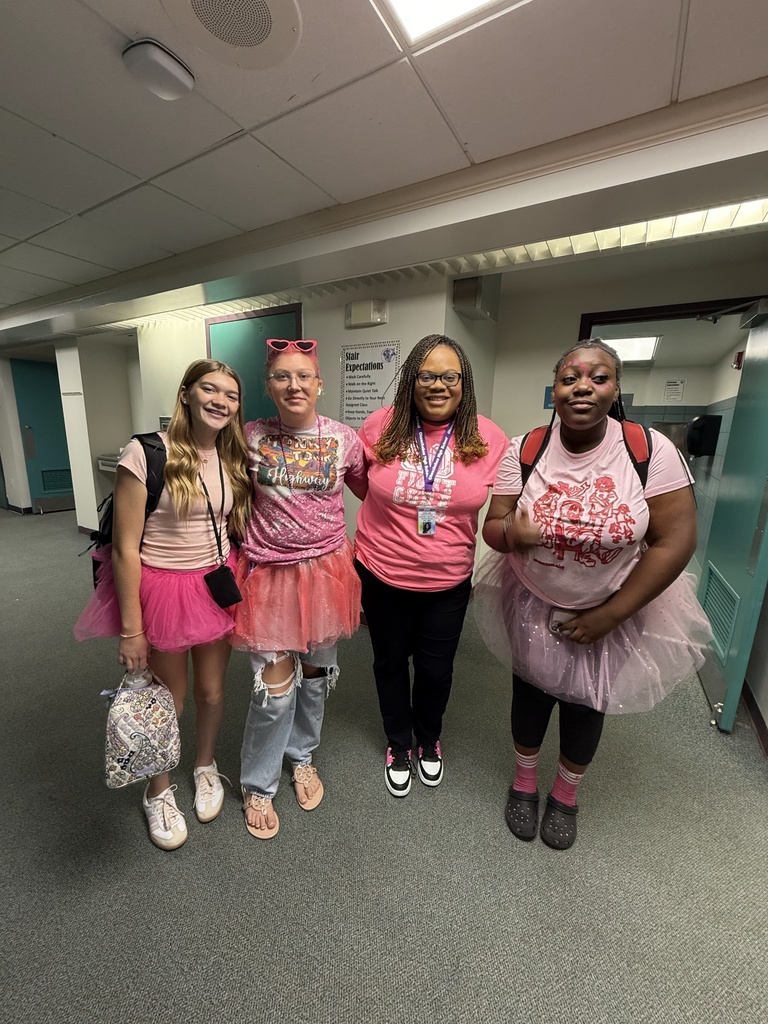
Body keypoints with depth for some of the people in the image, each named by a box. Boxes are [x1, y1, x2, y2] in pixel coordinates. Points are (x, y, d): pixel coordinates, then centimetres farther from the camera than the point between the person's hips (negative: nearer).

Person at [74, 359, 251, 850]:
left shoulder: (234, 458, 1)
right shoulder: (146, 453, -16)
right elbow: (125, 548, -14)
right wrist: (131, 629, -11)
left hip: (216, 584, 4)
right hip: (161, 587, -4)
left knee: (212, 690, 18)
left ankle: (206, 766, 50)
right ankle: (159, 792, 45)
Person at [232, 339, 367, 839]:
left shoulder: (344, 439, -4)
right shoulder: (251, 437, -3)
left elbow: (369, 491, 9)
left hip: (325, 569, 2)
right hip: (269, 571, -1)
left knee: (316, 674, 17)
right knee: (274, 685, 3)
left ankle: (302, 756, 47)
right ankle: (258, 785, 33)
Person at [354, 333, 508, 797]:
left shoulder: (488, 438, -8)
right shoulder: (382, 426, -9)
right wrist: (392, 513, 6)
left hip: (448, 582, 0)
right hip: (382, 573, 1)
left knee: (436, 668, 18)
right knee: (390, 662, 19)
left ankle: (429, 741, 52)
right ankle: (399, 745, 49)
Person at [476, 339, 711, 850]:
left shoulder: (652, 450, -17)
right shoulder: (523, 451, -12)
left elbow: (676, 540, -15)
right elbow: (492, 528, -9)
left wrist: (609, 616, -15)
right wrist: (511, 530, -34)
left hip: (612, 610, 0)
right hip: (533, 605, 1)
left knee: (587, 703, 18)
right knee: (531, 691, 18)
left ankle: (566, 794, 51)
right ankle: (525, 780, 50)